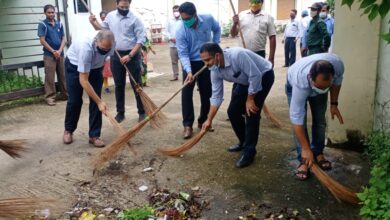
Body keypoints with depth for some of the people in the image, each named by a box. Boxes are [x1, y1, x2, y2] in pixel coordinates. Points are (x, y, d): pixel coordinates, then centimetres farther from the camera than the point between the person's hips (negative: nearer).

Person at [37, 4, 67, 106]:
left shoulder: (59, 24, 10)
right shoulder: (42, 24, -2)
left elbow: (63, 39, 8)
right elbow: (42, 41, -7)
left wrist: (59, 50, -7)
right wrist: (53, 51, -11)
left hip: (60, 54, 4)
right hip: (49, 55, -4)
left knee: (62, 75, 8)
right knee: (50, 77, -4)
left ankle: (64, 93, 18)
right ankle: (50, 96, -1)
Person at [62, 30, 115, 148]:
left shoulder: (110, 45, -27)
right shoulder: (86, 49, -43)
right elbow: (83, 81, -40)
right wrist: (99, 102, -40)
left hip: (95, 66, 4)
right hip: (74, 65, -4)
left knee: (95, 100, -8)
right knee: (75, 100, -1)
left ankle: (94, 135, 0)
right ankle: (68, 130, 24)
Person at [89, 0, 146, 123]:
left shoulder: (135, 19, -9)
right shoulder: (110, 16, 4)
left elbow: (141, 39, -12)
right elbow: (102, 30, 19)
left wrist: (130, 56, -17)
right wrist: (94, 23, -2)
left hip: (132, 55, -3)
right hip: (116, 56, 4)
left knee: (136, 85, 2)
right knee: (119, 86, 10)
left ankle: (142, 112, 13)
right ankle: (120, 112, 20)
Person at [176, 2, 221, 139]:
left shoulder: (208, 19, -15)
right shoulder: (180, 31, -22)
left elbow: (217, 29, 9)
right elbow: (183, 54, -24)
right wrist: (189, 71, -37)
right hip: (190, 63, -2)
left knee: (207, 94, 8)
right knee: (186, 93, -10)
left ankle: (203, 121, 22)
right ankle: (187, 125, -3)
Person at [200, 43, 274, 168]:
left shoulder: (237, 55, -38)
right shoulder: (215, 70, -14)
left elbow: (255, 75, -32)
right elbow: (216, 96, -6)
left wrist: (250, 99, -22)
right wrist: (209, 120, -4)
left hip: (263, 76, -7)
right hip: (244, 81, 7)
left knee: (251, 113, -15)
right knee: (233, 112, 3)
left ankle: (249, 152, -5)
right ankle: (243, 142, 24)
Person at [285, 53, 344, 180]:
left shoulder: (338, 65, -39)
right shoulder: (300, 83, -48)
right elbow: (296, 118, -42)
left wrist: (334, 103, -11)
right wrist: (306, 149, -39)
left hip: (319, 82, 4)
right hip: (294, 85, -3)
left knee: (320, 119, 2)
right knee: (301, 121, -14)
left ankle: (318, 153, 20)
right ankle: (303, 160, -4)